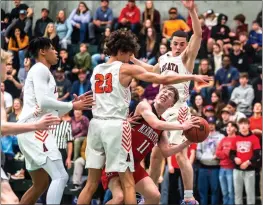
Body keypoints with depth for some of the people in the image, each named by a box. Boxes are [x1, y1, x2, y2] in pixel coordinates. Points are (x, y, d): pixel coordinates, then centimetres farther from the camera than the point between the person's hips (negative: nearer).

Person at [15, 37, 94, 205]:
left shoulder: (43, 72, 25)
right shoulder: (40, 69, -5)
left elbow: (51, 111, 26)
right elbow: (43, 102, -19)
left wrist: (74, 104, 17)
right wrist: (72, 106, -8)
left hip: (34, 131, 10)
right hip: (34, 129, -10)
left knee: (41, 184, 17)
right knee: (60, 176, -16)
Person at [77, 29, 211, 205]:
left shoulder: (97, 70, 15)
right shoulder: (126, 69, -3)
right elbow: (164, 80, -5)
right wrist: (193, 77, 4)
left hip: (96, 124, 6)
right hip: (116, 126, -6)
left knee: (92, 183, 9)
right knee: (128, 183, -1)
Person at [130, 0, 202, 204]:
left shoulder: (186, 57, -5)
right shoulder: (164, 58, 14)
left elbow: (198, 34, -22)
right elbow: (153, 71, 37)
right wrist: (133, 59, 35)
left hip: (179, 111, -7)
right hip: (163, 111, 7)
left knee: (181, 154, -14)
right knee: (156, 154, 12)